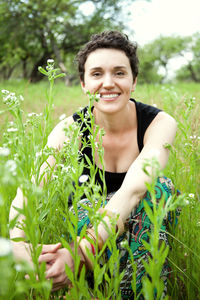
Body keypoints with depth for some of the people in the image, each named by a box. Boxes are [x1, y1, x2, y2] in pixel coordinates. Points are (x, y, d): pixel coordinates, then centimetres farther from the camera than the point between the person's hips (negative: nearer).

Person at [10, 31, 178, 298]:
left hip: (145, 230, 0)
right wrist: (19, 248, -54)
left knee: (159, 186, -33)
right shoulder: (72, 129, -16)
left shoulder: (160, 124, -19)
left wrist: (81, 251, -54)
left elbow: (134, 188, -38)